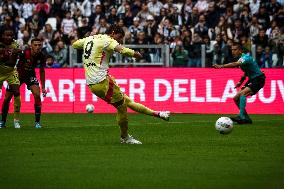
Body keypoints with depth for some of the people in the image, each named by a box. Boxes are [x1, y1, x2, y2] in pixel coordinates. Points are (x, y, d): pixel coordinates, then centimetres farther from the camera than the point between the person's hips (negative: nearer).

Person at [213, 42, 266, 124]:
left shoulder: (246, 57, -22)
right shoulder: (241, 58, 8)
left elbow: (235, 64, -41)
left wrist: (221, 66, -52)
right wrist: (241, 81, 13)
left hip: (258, 80, -10)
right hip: (252, 80, 10)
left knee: (243, 93, -29)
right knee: (236, 98, 5)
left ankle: (242, 117, -35)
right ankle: (246, 118, 11)